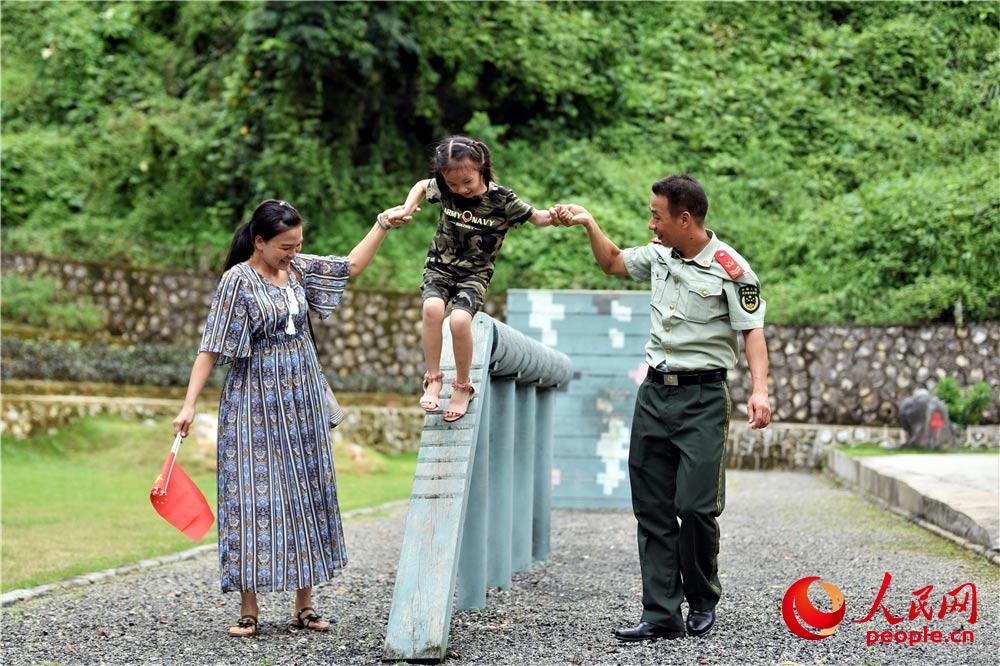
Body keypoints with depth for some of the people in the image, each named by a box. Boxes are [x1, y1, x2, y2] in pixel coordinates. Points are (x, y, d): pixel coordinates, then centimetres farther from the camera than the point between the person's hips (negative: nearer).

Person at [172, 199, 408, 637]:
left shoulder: (299, 269, 5)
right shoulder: (238, 280, -12)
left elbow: (351, 267, 19)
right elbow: (211, 348, -14)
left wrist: (383, 225, 10)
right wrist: (189, 405, -19)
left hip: (303, 401, 6)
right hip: (255, 405, -6)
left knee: (307, 494, 6)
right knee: (255, 496, -5)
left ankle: (304, 606, 13)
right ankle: (249, 610, 0)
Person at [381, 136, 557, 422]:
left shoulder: (501, 199, -15)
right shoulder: (444, 189, -7)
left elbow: (536, 217, -6)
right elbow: (422, 186, 16)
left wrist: (554, 215, -27)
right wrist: (406, 209, 0)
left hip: (475, 273, -2)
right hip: (439, 266, 2)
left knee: (460, 319, -29)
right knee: (432, 307, -30)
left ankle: (462, 386, -5)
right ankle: (433, 379, -15)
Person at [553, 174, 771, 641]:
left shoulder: (730, 269, -10)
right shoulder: (659, 255, 9)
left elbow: (752, 332, -12)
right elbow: (614, 263, 28)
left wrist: (760, 390, -24)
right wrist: (588, 224, 15)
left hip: (703, 397, -6)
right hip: (654, 393, 7)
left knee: (696, 506, -10)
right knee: (652, 510, 3)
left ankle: (702, 601, 14)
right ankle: (661, 615, 6)